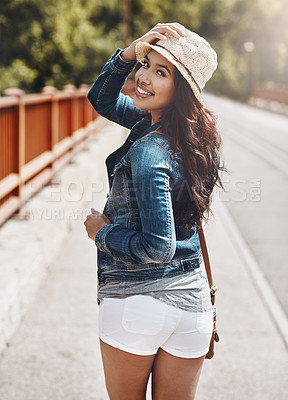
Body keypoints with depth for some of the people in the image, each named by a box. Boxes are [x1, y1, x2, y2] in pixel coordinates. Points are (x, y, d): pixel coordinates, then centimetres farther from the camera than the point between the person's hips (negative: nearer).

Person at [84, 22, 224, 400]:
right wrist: (128, 54, -3)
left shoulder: (149, 152, -21)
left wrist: (102, 233, -8)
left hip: (135, 301, -6)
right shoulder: (187, 130, 3)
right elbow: (102, 99, 13)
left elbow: (158, 246, -23)